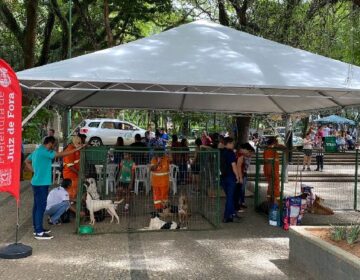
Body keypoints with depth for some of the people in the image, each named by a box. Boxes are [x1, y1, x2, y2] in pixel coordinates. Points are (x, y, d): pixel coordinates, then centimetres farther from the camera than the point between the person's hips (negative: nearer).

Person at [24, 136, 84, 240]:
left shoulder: (37, 151, 13)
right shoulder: (44, 152, -18)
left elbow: (27, 161, 25)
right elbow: (60, 154, -20)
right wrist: (76, 149, -15)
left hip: (37, 183, 10)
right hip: (41, 184, -10)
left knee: (37, 206, 16)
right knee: (41, 207, -6)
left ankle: (37, 228, 25)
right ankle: (39, 233, -2)